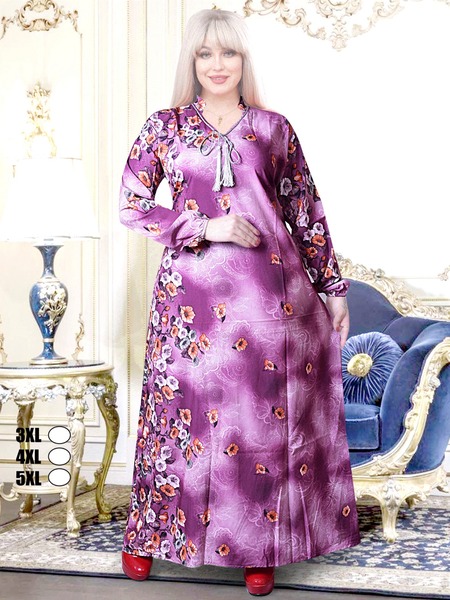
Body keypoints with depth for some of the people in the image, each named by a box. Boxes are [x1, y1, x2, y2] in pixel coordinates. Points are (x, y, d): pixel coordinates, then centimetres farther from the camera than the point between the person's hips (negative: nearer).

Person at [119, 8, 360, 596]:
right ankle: (149, 534, 24)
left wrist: (332, 288, 11)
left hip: (267, 291, 1)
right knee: (183, 405, 5)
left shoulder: (274, 128, 8)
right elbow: (131, 205, 1)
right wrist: (207, 228, -10)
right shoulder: (164, 127, 7)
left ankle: (259, 547, 17)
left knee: (267, 413, 3)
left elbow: (307, 213, 11)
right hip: (191, 289, 0)